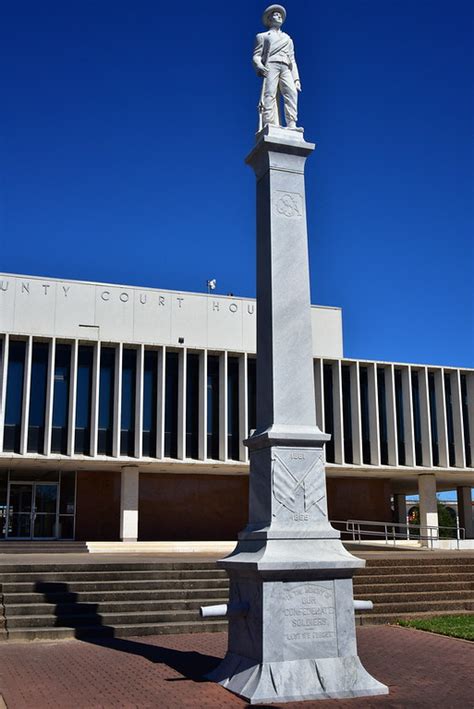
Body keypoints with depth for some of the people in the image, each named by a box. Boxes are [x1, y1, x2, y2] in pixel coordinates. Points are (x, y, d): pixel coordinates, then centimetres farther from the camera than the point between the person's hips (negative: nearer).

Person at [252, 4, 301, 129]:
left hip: (285, 69, 3)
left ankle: (291, 126, -34)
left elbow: (292, 60, 27)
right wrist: (259, 66, -13)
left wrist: (296, 79, 11)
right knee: (269, 94, -24)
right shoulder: (262, 36, 25)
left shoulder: (288, 39, 36)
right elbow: (256, 55, 12)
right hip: (270, 66, -3)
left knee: (291, 93, -23)